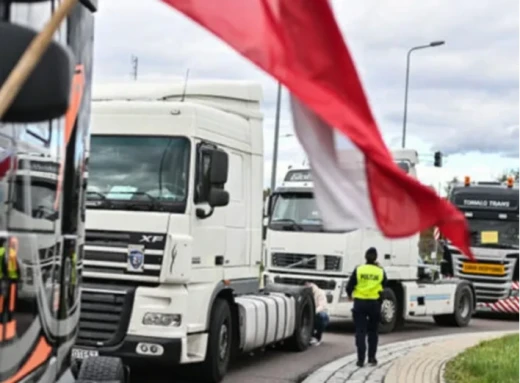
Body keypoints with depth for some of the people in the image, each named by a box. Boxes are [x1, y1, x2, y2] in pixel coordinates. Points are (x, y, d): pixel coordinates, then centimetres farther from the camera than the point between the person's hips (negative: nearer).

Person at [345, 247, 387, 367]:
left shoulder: (358, 270, -5)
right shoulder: (380, 272, -2)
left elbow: (349, 286, -4)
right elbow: (384, 286, 8)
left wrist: (350, 295, 18)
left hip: (360, 303, -1)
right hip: (374, 303, 1)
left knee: (360, 331, 2)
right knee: (372, 331, 15)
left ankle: (361, 359, -4)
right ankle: (372, 358, 17)